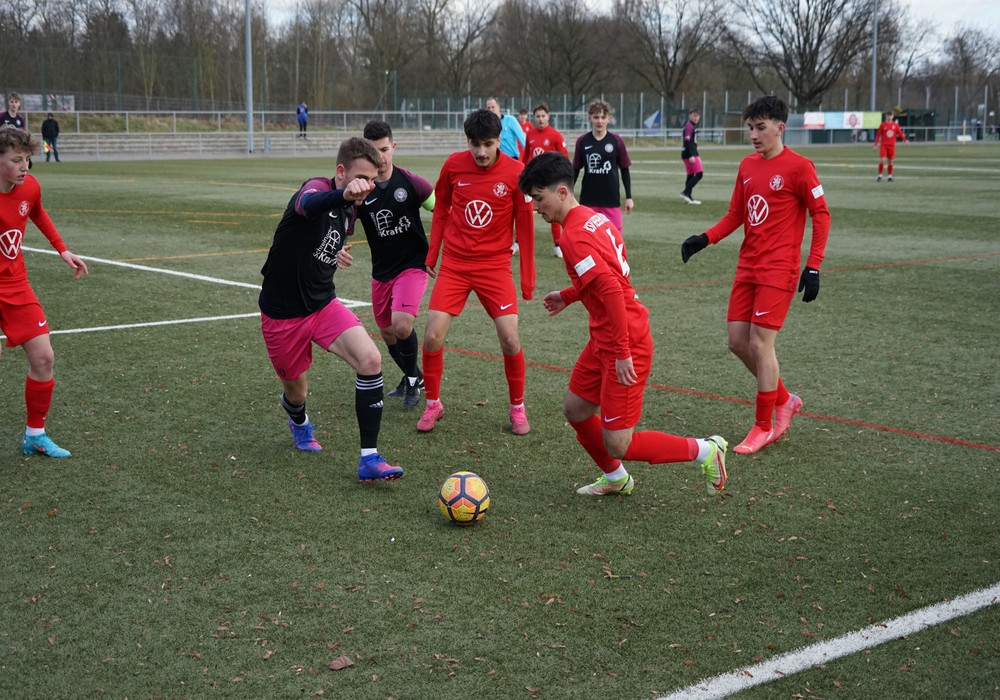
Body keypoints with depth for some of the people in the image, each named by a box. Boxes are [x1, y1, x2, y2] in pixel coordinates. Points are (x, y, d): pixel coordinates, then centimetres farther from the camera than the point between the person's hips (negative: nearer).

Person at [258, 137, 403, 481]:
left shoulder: (347, 210, 3)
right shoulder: (318, 187, -20)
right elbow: (308, 205, -50)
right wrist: (344, 194, -68)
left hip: (324, 305, 5)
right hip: (283, 313, -5)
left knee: (371, 360, -19)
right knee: (297, 390, 12)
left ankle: (369, 459, -13)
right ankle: (299, 422, 52)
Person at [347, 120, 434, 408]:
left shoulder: (411, 182, -12)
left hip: (413, 265, -4)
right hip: (381, 271, 4)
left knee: (402, 324, -23)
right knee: (387, 333, 15)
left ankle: (412, 378, 5)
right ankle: (413, 377, 42)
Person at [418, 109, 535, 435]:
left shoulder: (515, 172, -9)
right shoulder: (453, 165, -4)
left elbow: (524, 225, -1)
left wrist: (527, 275, 0)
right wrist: (432, 254, 10)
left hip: (495, 265, -1)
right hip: (454, 264, 2)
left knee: (510, 338, -10)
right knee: (433, 336, -7)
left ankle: (518, 409, 12)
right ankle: (433, 405, 15)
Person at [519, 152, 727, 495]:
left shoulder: (574, 236, -22)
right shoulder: (594, 217, 8)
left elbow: (612, 291, -30)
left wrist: (622, 352, -26)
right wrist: (568, 295, 22)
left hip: (624, 345, -10)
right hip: (603, 340, 10)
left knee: (618, 445, -4)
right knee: (575, 410, 18)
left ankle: (706, 450, 10)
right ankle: (615, 478, 38)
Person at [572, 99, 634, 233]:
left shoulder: (616, 141, -2)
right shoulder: (582, 141, 0)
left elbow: (624, 170, 4)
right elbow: (575, 170, 9)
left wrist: (629, 197, 2)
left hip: (611, 200, -1)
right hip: (588, 200, 1)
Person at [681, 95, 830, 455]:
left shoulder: (798, 166, -10)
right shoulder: (747, 166, 10)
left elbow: (821, 215, -8)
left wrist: (813, 267, -14)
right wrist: (704, 239, -1)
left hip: (778, 270, -7)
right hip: (748, 266, 7)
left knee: (760, 344, -7)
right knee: (738, 341, 6)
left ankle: (765, 427, 7)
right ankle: (784, 400, 27)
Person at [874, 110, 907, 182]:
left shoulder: (895, 125, 6)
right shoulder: (882, 125, 1)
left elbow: (900, 133, 3)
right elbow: (878, 135, 2)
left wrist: (905, 140, -12)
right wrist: (876, 145, -1)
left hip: (892, 145, 2)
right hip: (883, 145, -2)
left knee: (891, 161, 5)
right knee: (882, 160, -13)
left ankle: (890, 176, 15)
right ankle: (880, 176, -4)